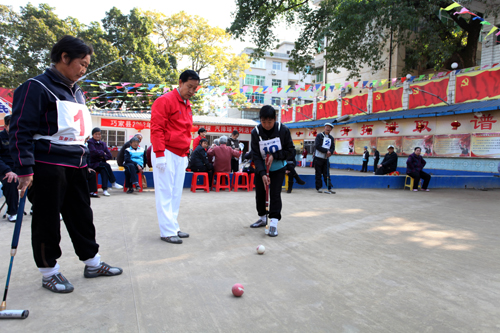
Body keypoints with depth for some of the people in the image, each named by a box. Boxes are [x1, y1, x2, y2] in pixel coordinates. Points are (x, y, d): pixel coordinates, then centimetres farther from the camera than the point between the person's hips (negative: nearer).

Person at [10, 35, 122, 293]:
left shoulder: (76, 92, 16)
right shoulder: (37, 87, -9)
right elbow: (20, 131, -14)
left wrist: (84, 159, 21)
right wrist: (24, 170, -19)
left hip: (75, 166, 8)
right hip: (48, 167, -8)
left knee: (82, 215, 14)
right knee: (47, 221, 4)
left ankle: (92, 263, 26)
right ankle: (49, 272, 20)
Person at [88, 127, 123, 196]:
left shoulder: (103, 143, 16)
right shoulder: (90, 142, 0)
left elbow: (109, 155, 8)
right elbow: (93, 152, -18)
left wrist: (103, 157, -11)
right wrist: (103, 153, -4)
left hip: (101, 163, 4)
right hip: (93, 164, -4)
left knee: (103, 170, -28)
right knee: (106, 165, -29)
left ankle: (105, 190, -34)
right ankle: (113, 183, -24)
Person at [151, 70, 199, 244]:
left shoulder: (187, 105, 16)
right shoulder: (165, 100, -8)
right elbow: (157, 129, -14)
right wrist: (160, 154, -19)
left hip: (180, 156, 8)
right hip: (166, 154, -8)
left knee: (176, 194, 10)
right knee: (166, 193, -3)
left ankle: (174, 227, 19)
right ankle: (167, 231, 3)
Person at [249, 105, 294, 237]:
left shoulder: (283, 130, -19)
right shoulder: (256, 132, -17)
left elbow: (290, 150, -10)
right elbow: (256, 155, -17)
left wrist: (274, 156, -24)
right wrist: (262, 174, -27)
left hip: (278, 168, -2)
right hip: (261, 168, 2)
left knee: (275, 193, -12)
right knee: (259, 193, 6)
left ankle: (273, 223, -5)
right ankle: (262, 218, 27)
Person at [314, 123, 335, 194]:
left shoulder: (331, 138, 14)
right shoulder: (319, 135, -2)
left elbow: (332, 148, 8)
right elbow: (317, 146, -13)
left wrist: (330, 152, -15)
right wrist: (326, 151, -18)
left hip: (326, 158, 4)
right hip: (318, 158, -4)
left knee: (326, 174, 4)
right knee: (318, 174, 0)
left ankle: (329, 188, 4)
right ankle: (318, 188, 7)